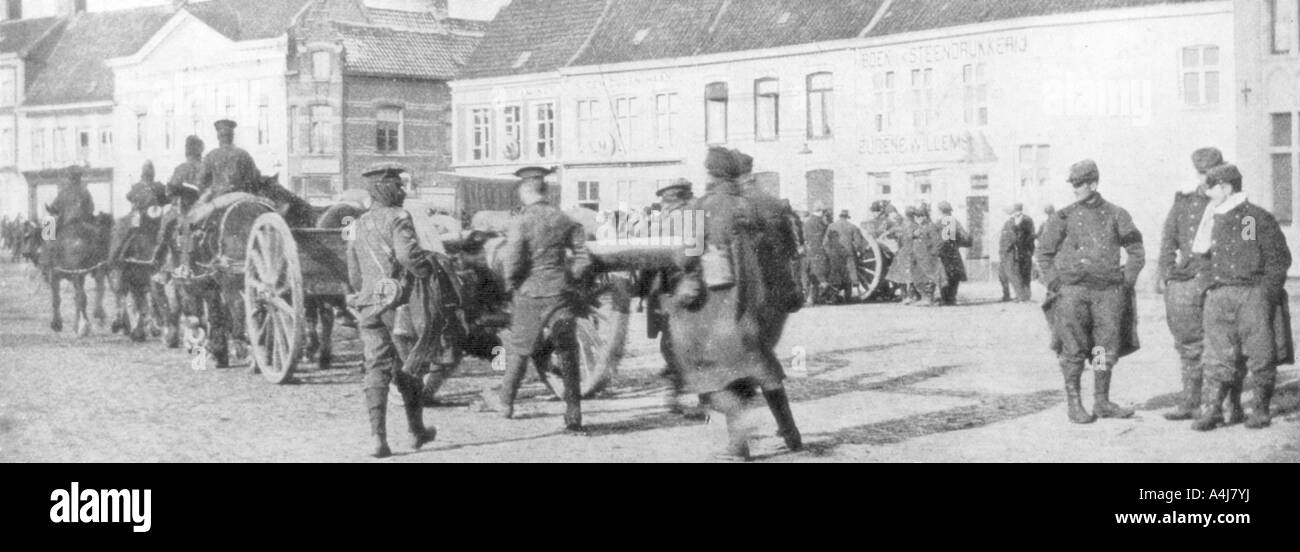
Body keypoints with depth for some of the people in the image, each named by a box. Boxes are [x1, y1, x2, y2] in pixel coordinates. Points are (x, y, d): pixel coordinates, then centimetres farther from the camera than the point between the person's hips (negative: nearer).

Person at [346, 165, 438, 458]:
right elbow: (407, 255, -21)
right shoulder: (397, 217, -6)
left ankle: (378, 436, -10)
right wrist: (427, 266, -3)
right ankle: (417, 431, 20)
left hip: (367, 305, 5)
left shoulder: (359, 224, 16)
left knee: (376, 369, 2)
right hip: (396, 302, -5)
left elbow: (353, 275, 21)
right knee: (408, 369, 9)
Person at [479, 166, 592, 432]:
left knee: (519, 348, 13)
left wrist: (511, 285, 4)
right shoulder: (564, 220, 2)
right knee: (567, 352, 5)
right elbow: (583, 259, 0)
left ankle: (505, 401, 28)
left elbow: (512, 261, -14)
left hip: (531, 293, -3)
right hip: (562, 292, 3)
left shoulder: (521, 221, -10)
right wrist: (571, 281, 12)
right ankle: (573, 414, 5)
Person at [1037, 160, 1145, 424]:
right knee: (1073, 350, -2)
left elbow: (1137, 252, 12)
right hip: (1072, 291, -1)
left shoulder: (1116, 215, 5)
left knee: (1107, 349, 5)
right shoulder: (1063, 218, 3)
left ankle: (1102, 402, 16)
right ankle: (1074, 404, 5)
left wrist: (1126, 282, 3)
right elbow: (1044, 254, 9)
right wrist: (1056, 283, 1)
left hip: (1108, 292, 1)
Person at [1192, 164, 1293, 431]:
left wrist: (1266, 294, -10)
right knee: (1218, 358, -1)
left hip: (1253, 294, -4)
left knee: (1260, 356, 1)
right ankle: (1211, 410, -2)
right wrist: (1209, 283, 7)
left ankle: (1261, 410, 13)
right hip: (1219, 296, 4)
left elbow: (1280, 259, -4)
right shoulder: (1214, 221, 14)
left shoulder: (1259, 218, -2)